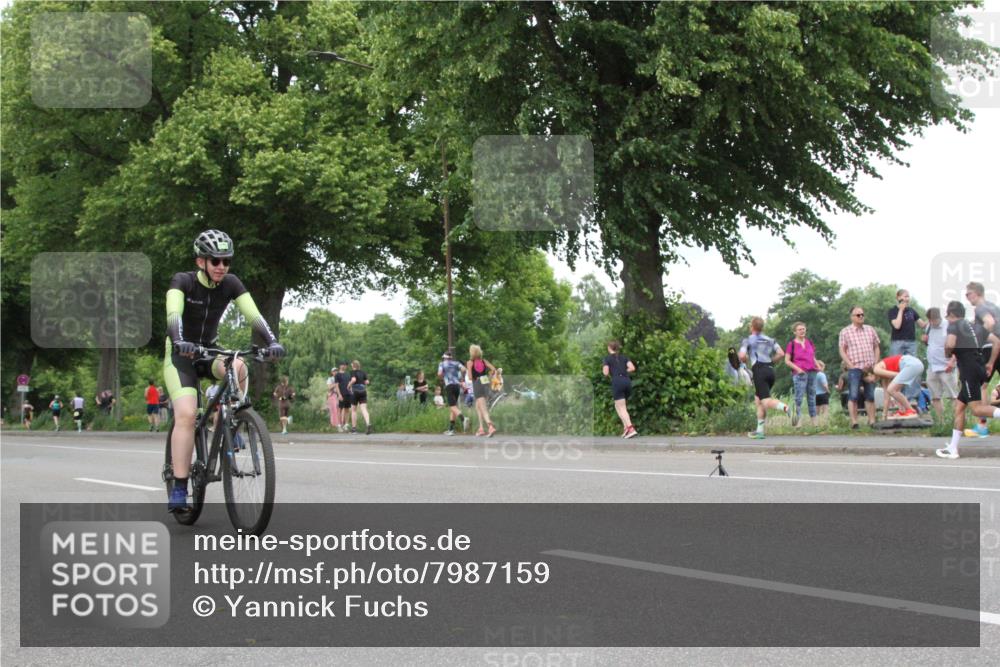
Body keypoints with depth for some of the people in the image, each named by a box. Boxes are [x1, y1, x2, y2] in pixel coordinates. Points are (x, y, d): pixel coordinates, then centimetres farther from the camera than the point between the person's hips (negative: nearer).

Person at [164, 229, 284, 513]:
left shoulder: (231, 284, -8)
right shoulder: (182, 281, -18)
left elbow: (253, 315, -18)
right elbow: (173, 314, -34)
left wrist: (272, 341, -36)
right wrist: (179, 342, -54)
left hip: (209, 352, 3)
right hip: (180, 355, -3)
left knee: (238, 367, -32)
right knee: (186, 415, -23)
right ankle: (178, 489, -21)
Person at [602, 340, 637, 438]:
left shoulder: (608, 358, 7)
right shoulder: (624, 357, 19)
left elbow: (606, 373, 0)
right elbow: (632, 368, 6)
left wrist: (603, 370, 22)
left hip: (617, 382, -5)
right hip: (627, 381, 5)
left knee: (621, 408, -7)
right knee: (618, 405, 19)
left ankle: (631, 429, -25)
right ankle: (626, 428, 4)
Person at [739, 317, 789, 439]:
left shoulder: (748, 340, 5)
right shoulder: (770, 340, 19)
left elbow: (742, 356, -8)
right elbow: (781, 353, 7)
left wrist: (746, 361, 14)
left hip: (759, 370, -6)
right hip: (770, 369, 6)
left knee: (766, 401, -15)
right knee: (758, 399, 18)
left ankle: (786, 408, -45)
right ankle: (760, 431, 16)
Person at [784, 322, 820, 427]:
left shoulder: (809, 342, 15)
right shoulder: (791, 344, -1)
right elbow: (787, 361, -3)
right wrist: (797, 369, -15)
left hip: (812, 372, 6)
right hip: (799, 374, -6)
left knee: (812, 397, 9)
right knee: (799, 397, -11)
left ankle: (814, 422, 13)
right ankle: (798, 421, -13)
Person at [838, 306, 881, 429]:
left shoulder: (870, 330, 13)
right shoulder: (845, 332, 2)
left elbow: (877, 347, 17)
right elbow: (842, 351, -1)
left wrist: (875, 363, 4)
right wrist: (851, 365, -9)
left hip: (870, 368, 4)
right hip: (854, 368, -4)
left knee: (870, 396, 6)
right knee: (853, 396, -6)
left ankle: (872, 421, 9)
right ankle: (854, 422, -5)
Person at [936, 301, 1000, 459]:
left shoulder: (954, 325, 0)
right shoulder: (973, 326, 21)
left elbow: (950, 344, -19)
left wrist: (947, 353, 3)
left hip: (969, 369, -8)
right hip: (979, 368, 8)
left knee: (977, 408, -15)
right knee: (959, 407, 13)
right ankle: (953, 449, 14)